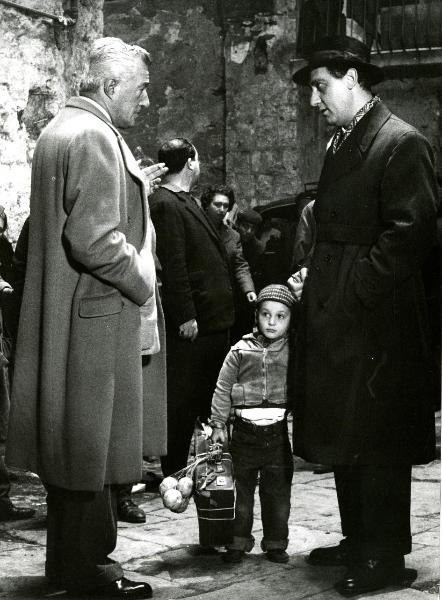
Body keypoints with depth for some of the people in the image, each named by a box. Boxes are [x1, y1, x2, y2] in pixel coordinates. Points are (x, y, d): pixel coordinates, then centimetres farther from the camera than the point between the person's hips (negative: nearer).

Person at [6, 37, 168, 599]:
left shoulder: (59, 128, 16)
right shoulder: (93, 137, -18)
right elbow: (94, 239, -25)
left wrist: (135, 189, 15)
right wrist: (140, 284, -13)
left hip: (66, 314, 11)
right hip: (97, 319, -10)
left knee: (74, 441, 17)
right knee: (94, 443, 0)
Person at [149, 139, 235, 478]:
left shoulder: (186, 201, 17)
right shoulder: (166, 204, -15)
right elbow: (172, 266, -20)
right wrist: (186, 316, -22)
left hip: (212, 317, 10)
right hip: (192, 322, -10)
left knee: (212, 395, 18)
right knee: (182, 399, -2)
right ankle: (174, 471, 7)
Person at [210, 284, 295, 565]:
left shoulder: (294, 353, 0)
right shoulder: (241, 352, 0)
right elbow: (223, 389, 5)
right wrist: (218, 424, 2)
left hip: (278, 431, 0)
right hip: (245, 431, 0)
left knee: (278, 490, 7)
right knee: (242, 488, 10)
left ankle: (276, 542, 21)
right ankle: (239, 540, 22)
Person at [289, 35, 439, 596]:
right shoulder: (340, 144, 15)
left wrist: (355, 291, -19)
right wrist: (313, 273, 9)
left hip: (375, 322, -9)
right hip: (335, 317, 9)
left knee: (377, 441, 0)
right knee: (343, 432, 15)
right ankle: (357, 540, 29)